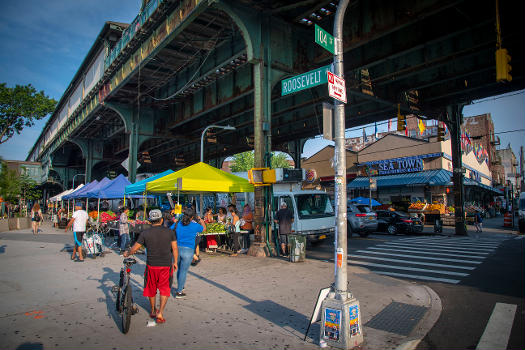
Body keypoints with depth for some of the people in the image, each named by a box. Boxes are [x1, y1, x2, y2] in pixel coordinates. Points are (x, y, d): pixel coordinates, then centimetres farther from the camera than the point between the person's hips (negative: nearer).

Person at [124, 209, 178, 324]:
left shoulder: (145, 233, -5)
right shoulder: (169, 232, -3)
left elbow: (134, 248, 1)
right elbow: (175, 249, 1)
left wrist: (127, 253, 22)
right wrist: (175, 262, 13)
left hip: (151, 265, 1)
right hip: (166, 265, -1)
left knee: (151, 289, 21)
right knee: (165, 290, 12)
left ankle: (153, 311, 36)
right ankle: (160, 313, 3)